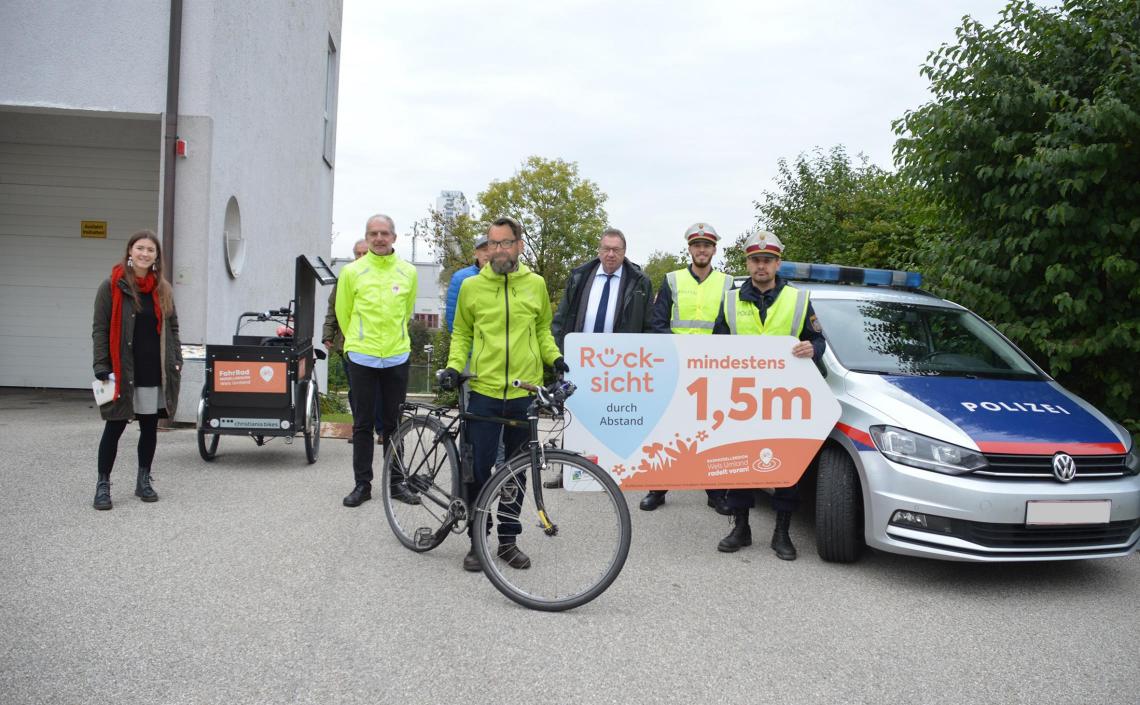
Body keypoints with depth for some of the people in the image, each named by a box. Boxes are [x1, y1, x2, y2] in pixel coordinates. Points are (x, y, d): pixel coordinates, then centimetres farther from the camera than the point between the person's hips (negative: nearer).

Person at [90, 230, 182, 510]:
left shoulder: (163, 289, 10)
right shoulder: (113, 286, -3)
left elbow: (171, 328, 17)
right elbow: (100, 328, -4)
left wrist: (176, 361, 7)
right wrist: (102, 367, -12)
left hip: (156, 372, 4)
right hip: (123, 371, -4)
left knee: (150, 427, 10)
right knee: (115, 428, 2)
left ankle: (144, 481, 23)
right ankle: (103, 484, 12)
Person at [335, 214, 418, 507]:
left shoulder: (408, 272, 3)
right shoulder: (352, 272, -2)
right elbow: (343, 313, 10)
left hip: (397, 358, 1)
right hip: (361, 358, -1)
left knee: (393, 423, 9)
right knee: (363, 424, 5)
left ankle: (396, 482, 18)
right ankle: (362, 484, 14)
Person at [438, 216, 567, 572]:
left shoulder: (535, 284, 5)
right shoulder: (471, 286, 2)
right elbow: (461, 333, 10)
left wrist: (554, 357, 0)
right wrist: (454, 366, -5)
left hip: (525, 392, 2)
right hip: (484, 391, -1)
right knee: (478, 468, 1)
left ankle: (508, 539, 23)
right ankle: (478, 539, 16)